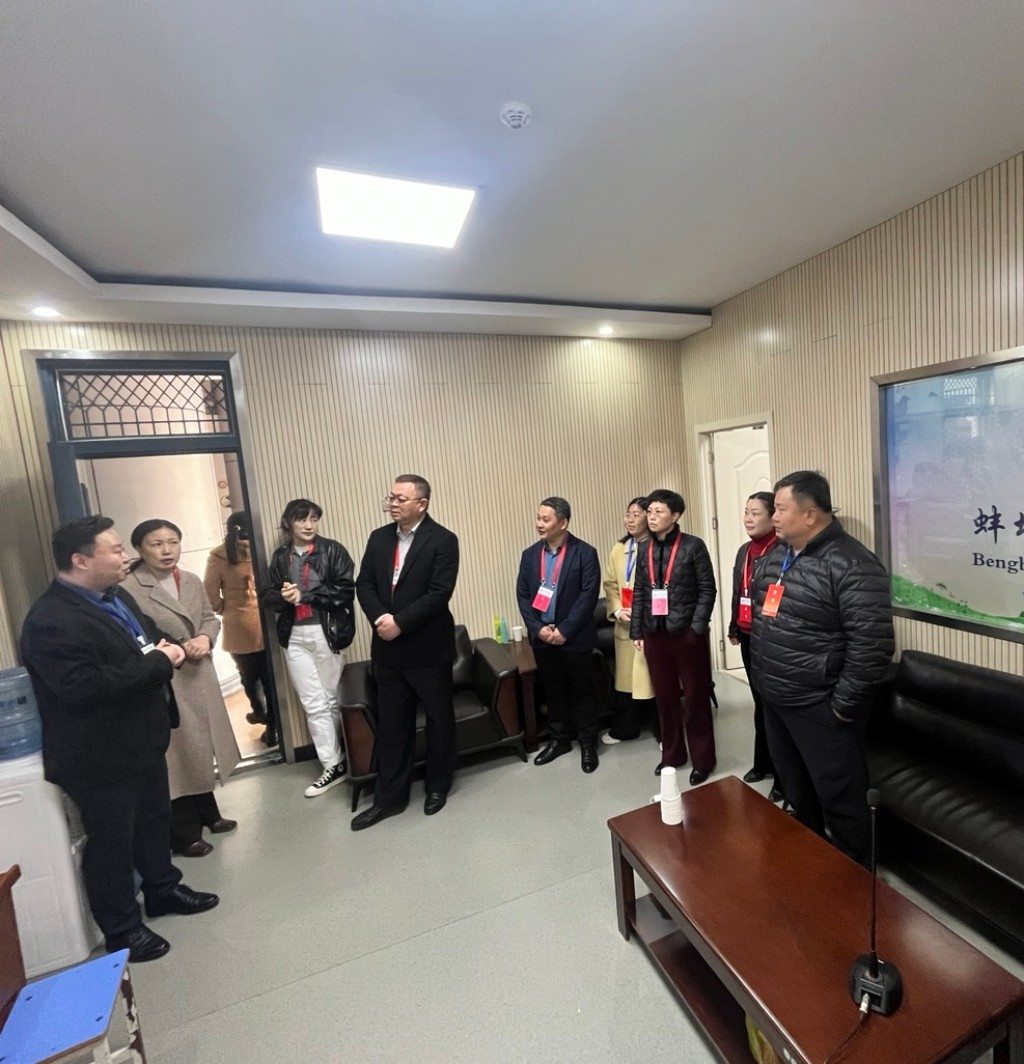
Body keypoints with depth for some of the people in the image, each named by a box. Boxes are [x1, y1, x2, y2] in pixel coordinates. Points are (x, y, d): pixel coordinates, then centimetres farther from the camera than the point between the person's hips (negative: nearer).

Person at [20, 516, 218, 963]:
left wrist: (167, 648, -7)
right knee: (111, 844, 12)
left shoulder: (116, 597, 4)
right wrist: (158, 662, -26)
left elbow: (151, 635, 16)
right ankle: (122, 932, 33)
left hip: (142, 742, 9)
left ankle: (163, 889, 46)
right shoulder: (50, 621, -25)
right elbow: (85, 687, -33)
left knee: (154, 821, 25)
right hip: (100, 758, -9)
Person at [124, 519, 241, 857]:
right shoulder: (129, 589, -16)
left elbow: (210, 618, 11)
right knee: (180, 756, 5)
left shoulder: (192, 582, 7)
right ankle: (183, 835, 25)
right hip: (163, 684, -7)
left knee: (201, 749, 20)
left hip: (200, 677, 7)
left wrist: (205, 638, -8)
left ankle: (207, 815, 40)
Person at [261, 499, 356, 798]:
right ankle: (333, 765, 16)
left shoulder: (332, 550, -4)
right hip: (294, 637, 3)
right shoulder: (281, 556, 8)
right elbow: (267, 595, 9)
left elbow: (345, 590, -12)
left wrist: (304, 595, -14)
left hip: (326, 633, -3)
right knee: (313, 704, 6)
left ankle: (339, 758, 29)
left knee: (332, 700, 10)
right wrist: (283, 597, -13)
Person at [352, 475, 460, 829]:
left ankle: (437, 786, 35)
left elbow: (439, 593, -19)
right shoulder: (378, 538, 6)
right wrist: (380, 618, -15)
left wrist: (399, 622, -20)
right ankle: (389, 797, 30)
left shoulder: (443, 540, -11)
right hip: (388, 649, 5)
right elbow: (364, 584, 2)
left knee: (438, 720, 13)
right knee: (391, 724, 14)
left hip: (429, 648, -4)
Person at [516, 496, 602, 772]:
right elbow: (522, 595, 3)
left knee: (582, 691, 10)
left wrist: (564, 630, -17)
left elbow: (589, 595, -14)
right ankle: (559, 739, 34)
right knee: (553, 691, 16)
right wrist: (538, 628, -9)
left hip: (575, 638, -4)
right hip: (541, 637, 4)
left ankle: (588, 743, 28)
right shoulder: (530, 554, 4)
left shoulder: (585, 553, -9)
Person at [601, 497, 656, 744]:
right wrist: (617, 611, -5)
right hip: (625, 624, 5)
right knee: (626, 678, 12)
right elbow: (610, 584, 10)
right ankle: (624, 728, 28)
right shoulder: (618, 549, 10)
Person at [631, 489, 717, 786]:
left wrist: (697, 628, -14)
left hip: (687, 634, -4)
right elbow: (639, 593, 9)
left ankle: (703, 760, 28)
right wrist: (636, 631, 5)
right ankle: (672, 754, 34)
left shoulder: (693, 546, -7)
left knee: (695, 699, 10)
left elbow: (707, 590, -7)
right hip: (655, 635, 4)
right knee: (665, 698, 16)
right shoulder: (646, 550, 6)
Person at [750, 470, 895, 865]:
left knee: (839, 798, 10)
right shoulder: (776, 555, 5)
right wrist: (762, 677, 14)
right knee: (796, 790, 24)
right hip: (774, 699, 8)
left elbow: (872, 645, -22)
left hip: (819, 707, -8)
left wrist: (843, 705, -17)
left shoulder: (851, 565, -20)